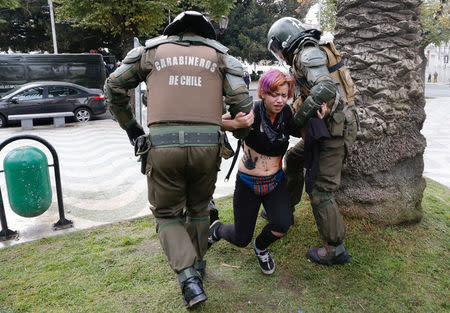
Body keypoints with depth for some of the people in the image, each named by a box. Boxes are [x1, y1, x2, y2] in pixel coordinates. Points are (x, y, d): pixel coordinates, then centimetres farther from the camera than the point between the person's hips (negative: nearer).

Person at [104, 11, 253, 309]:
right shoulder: (219, 55, 15)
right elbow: (243, 103, 4)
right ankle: (197, 264, 38)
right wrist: (240, 135, 21)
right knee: (198, 208, 25)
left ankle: (188, 276, 1)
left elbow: (113, 86, 17)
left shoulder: (152, 50, 16)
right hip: (207, 145, 2)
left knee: (168, 214, 16)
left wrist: (130, 128, 24)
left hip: (162, 145, -1)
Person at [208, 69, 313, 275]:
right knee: (241, 240, 4)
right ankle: (217, 229, 41)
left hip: (275, 182, 3)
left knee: (281, 226, -20)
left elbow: (301, 132, 11)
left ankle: (261, 247, 17)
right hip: (248, 183, -3)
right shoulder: (252, 113, -20)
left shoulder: (286, 112, -5)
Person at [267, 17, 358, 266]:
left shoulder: (308, 54, -13)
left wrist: (298, 118, -21)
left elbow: (325, 88, -29)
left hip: (333, 130, -11)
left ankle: (336, 249, 2)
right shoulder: (302, 59, 19)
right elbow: (303, 97, 19)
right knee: (293, 159, 23)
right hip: (324, 129, 11)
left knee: (319, 188, -8)